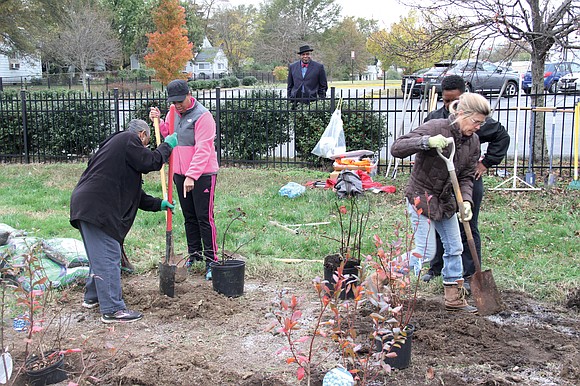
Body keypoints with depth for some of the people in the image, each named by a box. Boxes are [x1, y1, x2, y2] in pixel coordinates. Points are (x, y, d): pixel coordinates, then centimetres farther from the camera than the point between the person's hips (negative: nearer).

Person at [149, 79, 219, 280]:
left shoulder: (203, 116, -17)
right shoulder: (173, 113, 8)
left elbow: (203, 150, -23)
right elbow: (168, 135, 20)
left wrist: (192, 176, -30)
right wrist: (158, 121, 1)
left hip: (202, 175, -7)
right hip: (180, 173, 7)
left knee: (205, 218, -5)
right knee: (189, 217, 15)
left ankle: (211, 261, 1)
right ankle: (194, 254, 26)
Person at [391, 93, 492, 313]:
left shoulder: (472, 141, 0)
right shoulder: (435, 128, -21)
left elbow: (466, 177, 2)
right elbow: (397, 148, -26)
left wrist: (466, 201, -17)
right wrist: (427, 141, -40)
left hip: (445, 199, 8)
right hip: (421, 196, -7)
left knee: (454, 248, 12)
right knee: (426, 252, -9)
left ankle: (454, 298, 26)